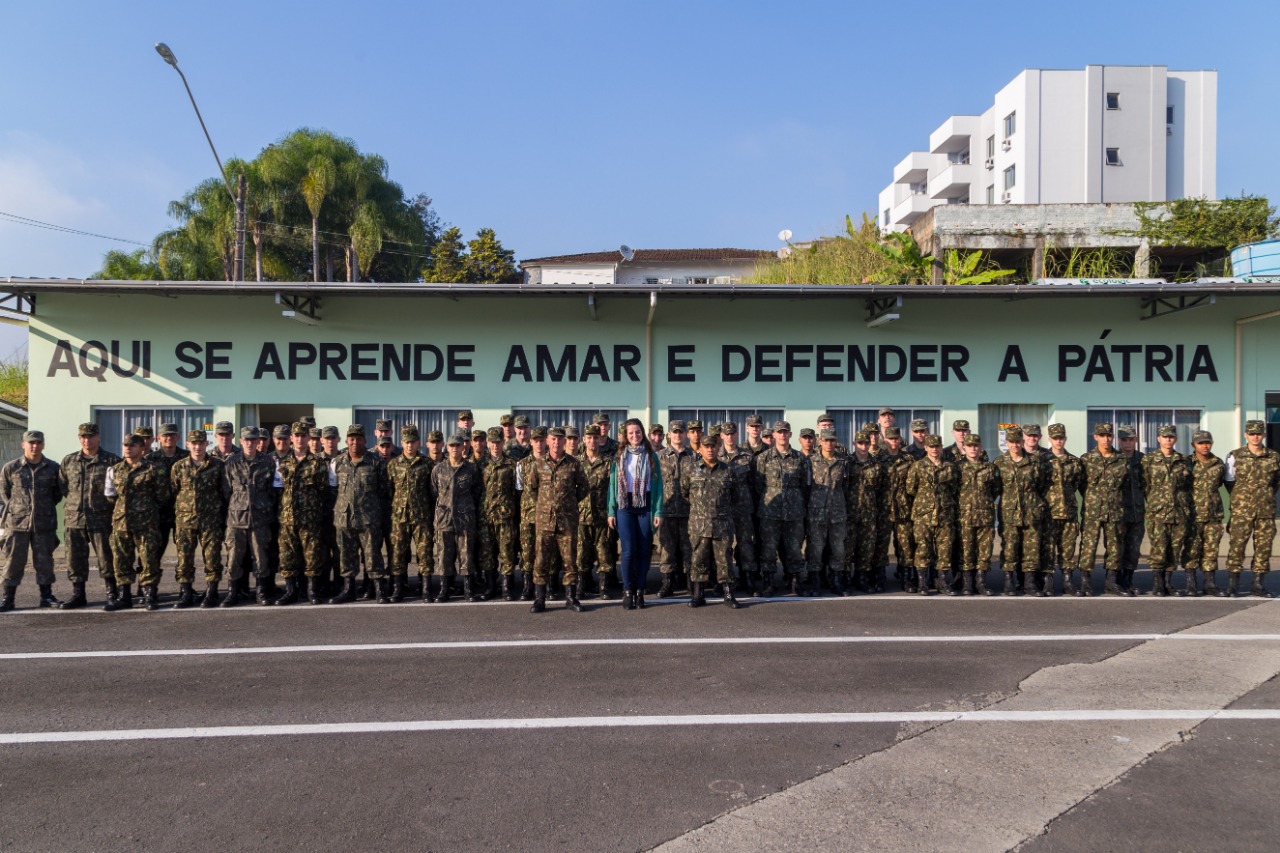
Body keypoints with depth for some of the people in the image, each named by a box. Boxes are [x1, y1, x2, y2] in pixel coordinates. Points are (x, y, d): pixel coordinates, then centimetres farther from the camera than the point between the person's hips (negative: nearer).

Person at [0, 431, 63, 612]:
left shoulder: (54, 468, 2)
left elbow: (58, 494, 12)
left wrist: (46, 508, 8)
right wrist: (16, 508, 7)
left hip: (44, 523, 1)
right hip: (17, 522, 0)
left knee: (44, 561, 7)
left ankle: (46, 596, 16)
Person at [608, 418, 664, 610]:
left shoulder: (651, 455, 6)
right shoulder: (620, 456, 7)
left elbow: (658, 484, 2)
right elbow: (613, 483, 4)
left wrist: (658, 511, -5)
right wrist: (611, 511, -2)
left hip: (645, 506, 0)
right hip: (625, 506, 0)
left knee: (643, 550, 2)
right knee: (629, 550, -5)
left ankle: (640, 591, 12)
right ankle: (627, 591, 6)